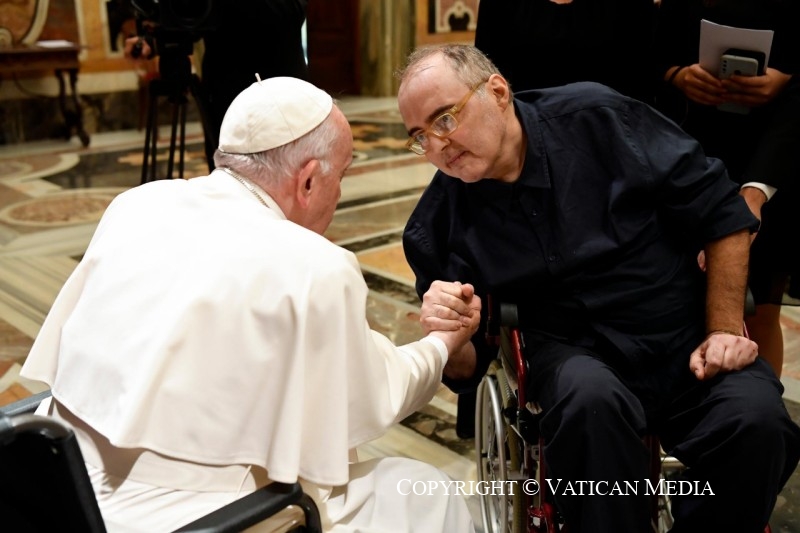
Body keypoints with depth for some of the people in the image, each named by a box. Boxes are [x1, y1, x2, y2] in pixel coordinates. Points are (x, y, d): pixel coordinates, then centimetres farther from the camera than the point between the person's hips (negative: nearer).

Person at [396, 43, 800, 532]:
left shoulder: (596, 118, -11)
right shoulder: (440, 223, -7)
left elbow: (721, 212, -3)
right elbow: (467, 368, -2)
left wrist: (725, 329, -5)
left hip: (685, 335, 1)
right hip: (572, 351, 0)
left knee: (758, 421, -26)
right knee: (589, 397, -34)